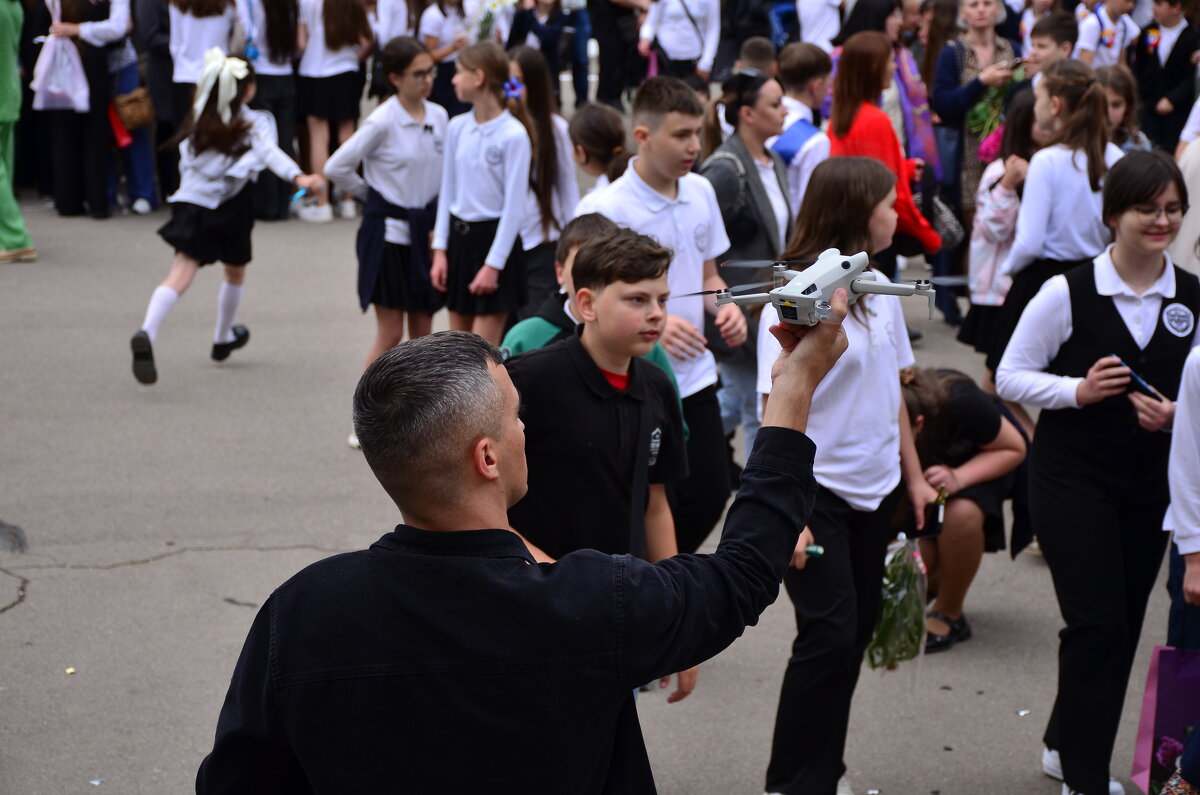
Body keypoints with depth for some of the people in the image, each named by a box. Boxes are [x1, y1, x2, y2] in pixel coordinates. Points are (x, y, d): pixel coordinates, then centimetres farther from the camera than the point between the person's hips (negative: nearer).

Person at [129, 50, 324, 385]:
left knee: (180, 275, -11)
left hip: (190, 203, 2)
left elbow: (185, 164, 14)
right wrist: (297, 176, -36)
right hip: (230, 208, -2)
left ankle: (147, 333, -36)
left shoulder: (197, 122, 10)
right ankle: (223, 338, 40)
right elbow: (270, 153, -21)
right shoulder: (255, 123, -3)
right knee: (235, 272, 24)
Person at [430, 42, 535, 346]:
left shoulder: (513, 135, -15)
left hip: (494, 238, -6)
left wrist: (493, 264, -15)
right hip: (458, 236, 6)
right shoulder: (457, 127, 4)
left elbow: (514, 206, -14)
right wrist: (440, 250, 4)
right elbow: (448, 191, 9)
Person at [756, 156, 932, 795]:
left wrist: (914, 476, 16)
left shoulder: (878, 290, 6)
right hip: (816, 490, -7)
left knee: (858, 625, 12)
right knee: (830, 633, -9)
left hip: (873, 490, 7)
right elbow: (777, 412, -17)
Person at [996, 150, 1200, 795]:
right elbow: (1010, 376, -5)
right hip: (1071, 476, -4)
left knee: (1123, 625, 14)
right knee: (1097, 625, -9)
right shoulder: (1069, 293, -11)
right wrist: (1078, 391, -19)